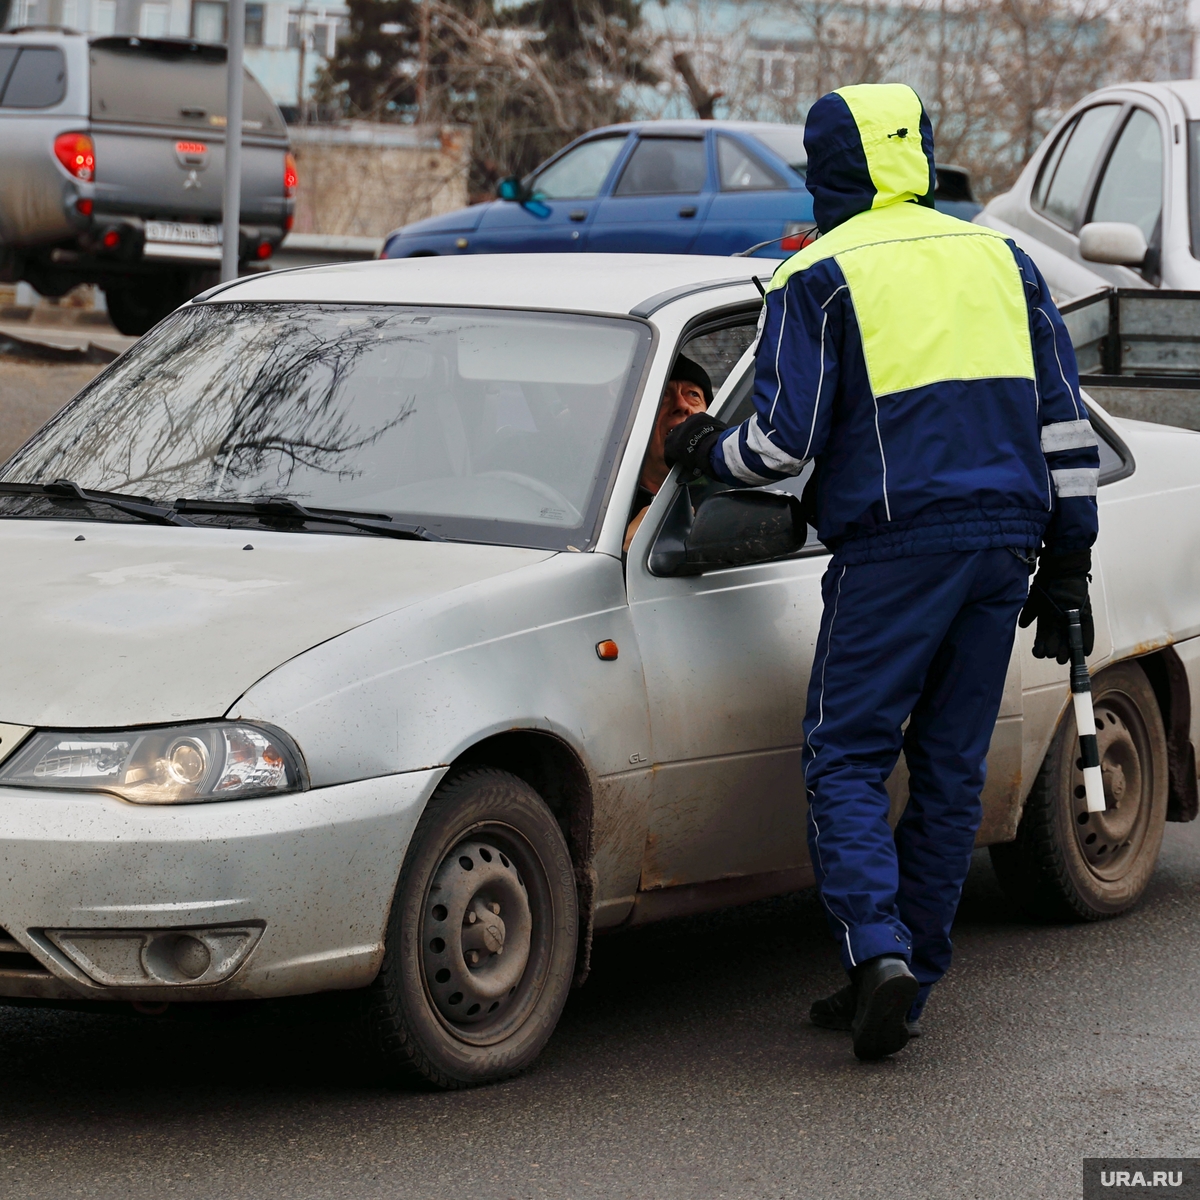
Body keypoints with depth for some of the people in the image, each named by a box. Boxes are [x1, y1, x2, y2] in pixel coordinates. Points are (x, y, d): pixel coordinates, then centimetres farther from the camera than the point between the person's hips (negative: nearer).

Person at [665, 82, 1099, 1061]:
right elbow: (1064, 422, 13)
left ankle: (880, 948, -19)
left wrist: (705, 451, 14)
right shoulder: (1000, 260, 15)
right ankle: (906, 988, 11)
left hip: (895, 544, -5)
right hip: (1004, 540, 5)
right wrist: (1068, 563, 17)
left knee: (847, 760, 1)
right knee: (952, 769, 9)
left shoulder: (819, 280, -2)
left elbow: (785, 441, -7)